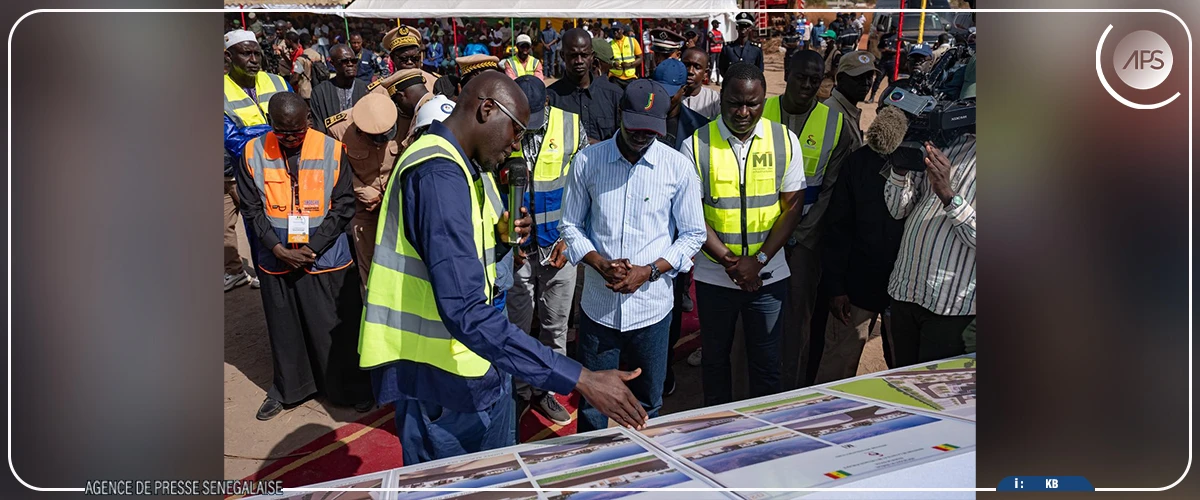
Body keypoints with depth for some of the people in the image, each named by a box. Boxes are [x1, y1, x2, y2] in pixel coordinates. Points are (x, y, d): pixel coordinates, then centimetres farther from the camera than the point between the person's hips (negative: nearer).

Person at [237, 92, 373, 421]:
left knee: (336, 327, 7)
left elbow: (343, 206, -6)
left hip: (326, 258, -2)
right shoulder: (254, 152, -3)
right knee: (284, 328, 15)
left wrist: (312, 247, -13)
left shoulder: (331, 150, -8)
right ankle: (287, 390, 34)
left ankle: (350, 388, 26)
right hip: (277, 259, 2)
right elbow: (251, 208, 0)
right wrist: (279, 249, -11)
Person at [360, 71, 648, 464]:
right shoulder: (439, 174, -24)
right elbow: (465, 314, -33)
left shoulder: (463, 165, 9)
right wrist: (580, 379, -34)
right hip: (443, 378, -10)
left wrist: (502, 235, -2)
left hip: (478, 368, 10)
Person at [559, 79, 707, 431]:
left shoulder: (678, 167, -3)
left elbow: (693, 234, 3)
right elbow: (571, 226, 5)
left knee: (647, 403, 15)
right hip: (598, 306, 0)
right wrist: (601, 265, -13)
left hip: (652, 306, 0)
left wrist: (648, 271, -11)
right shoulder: (587, 161, -2)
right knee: (592, 405, 9)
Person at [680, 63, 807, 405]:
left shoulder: (784, 140, -3)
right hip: (715, 275, 0)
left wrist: (757, 261, -13)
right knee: (715, 358, 16)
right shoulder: (697, 145, -7)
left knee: (766, 361, 12)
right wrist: (730, 262, -16)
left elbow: (793, 206, -3)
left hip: (768, 274, 1)